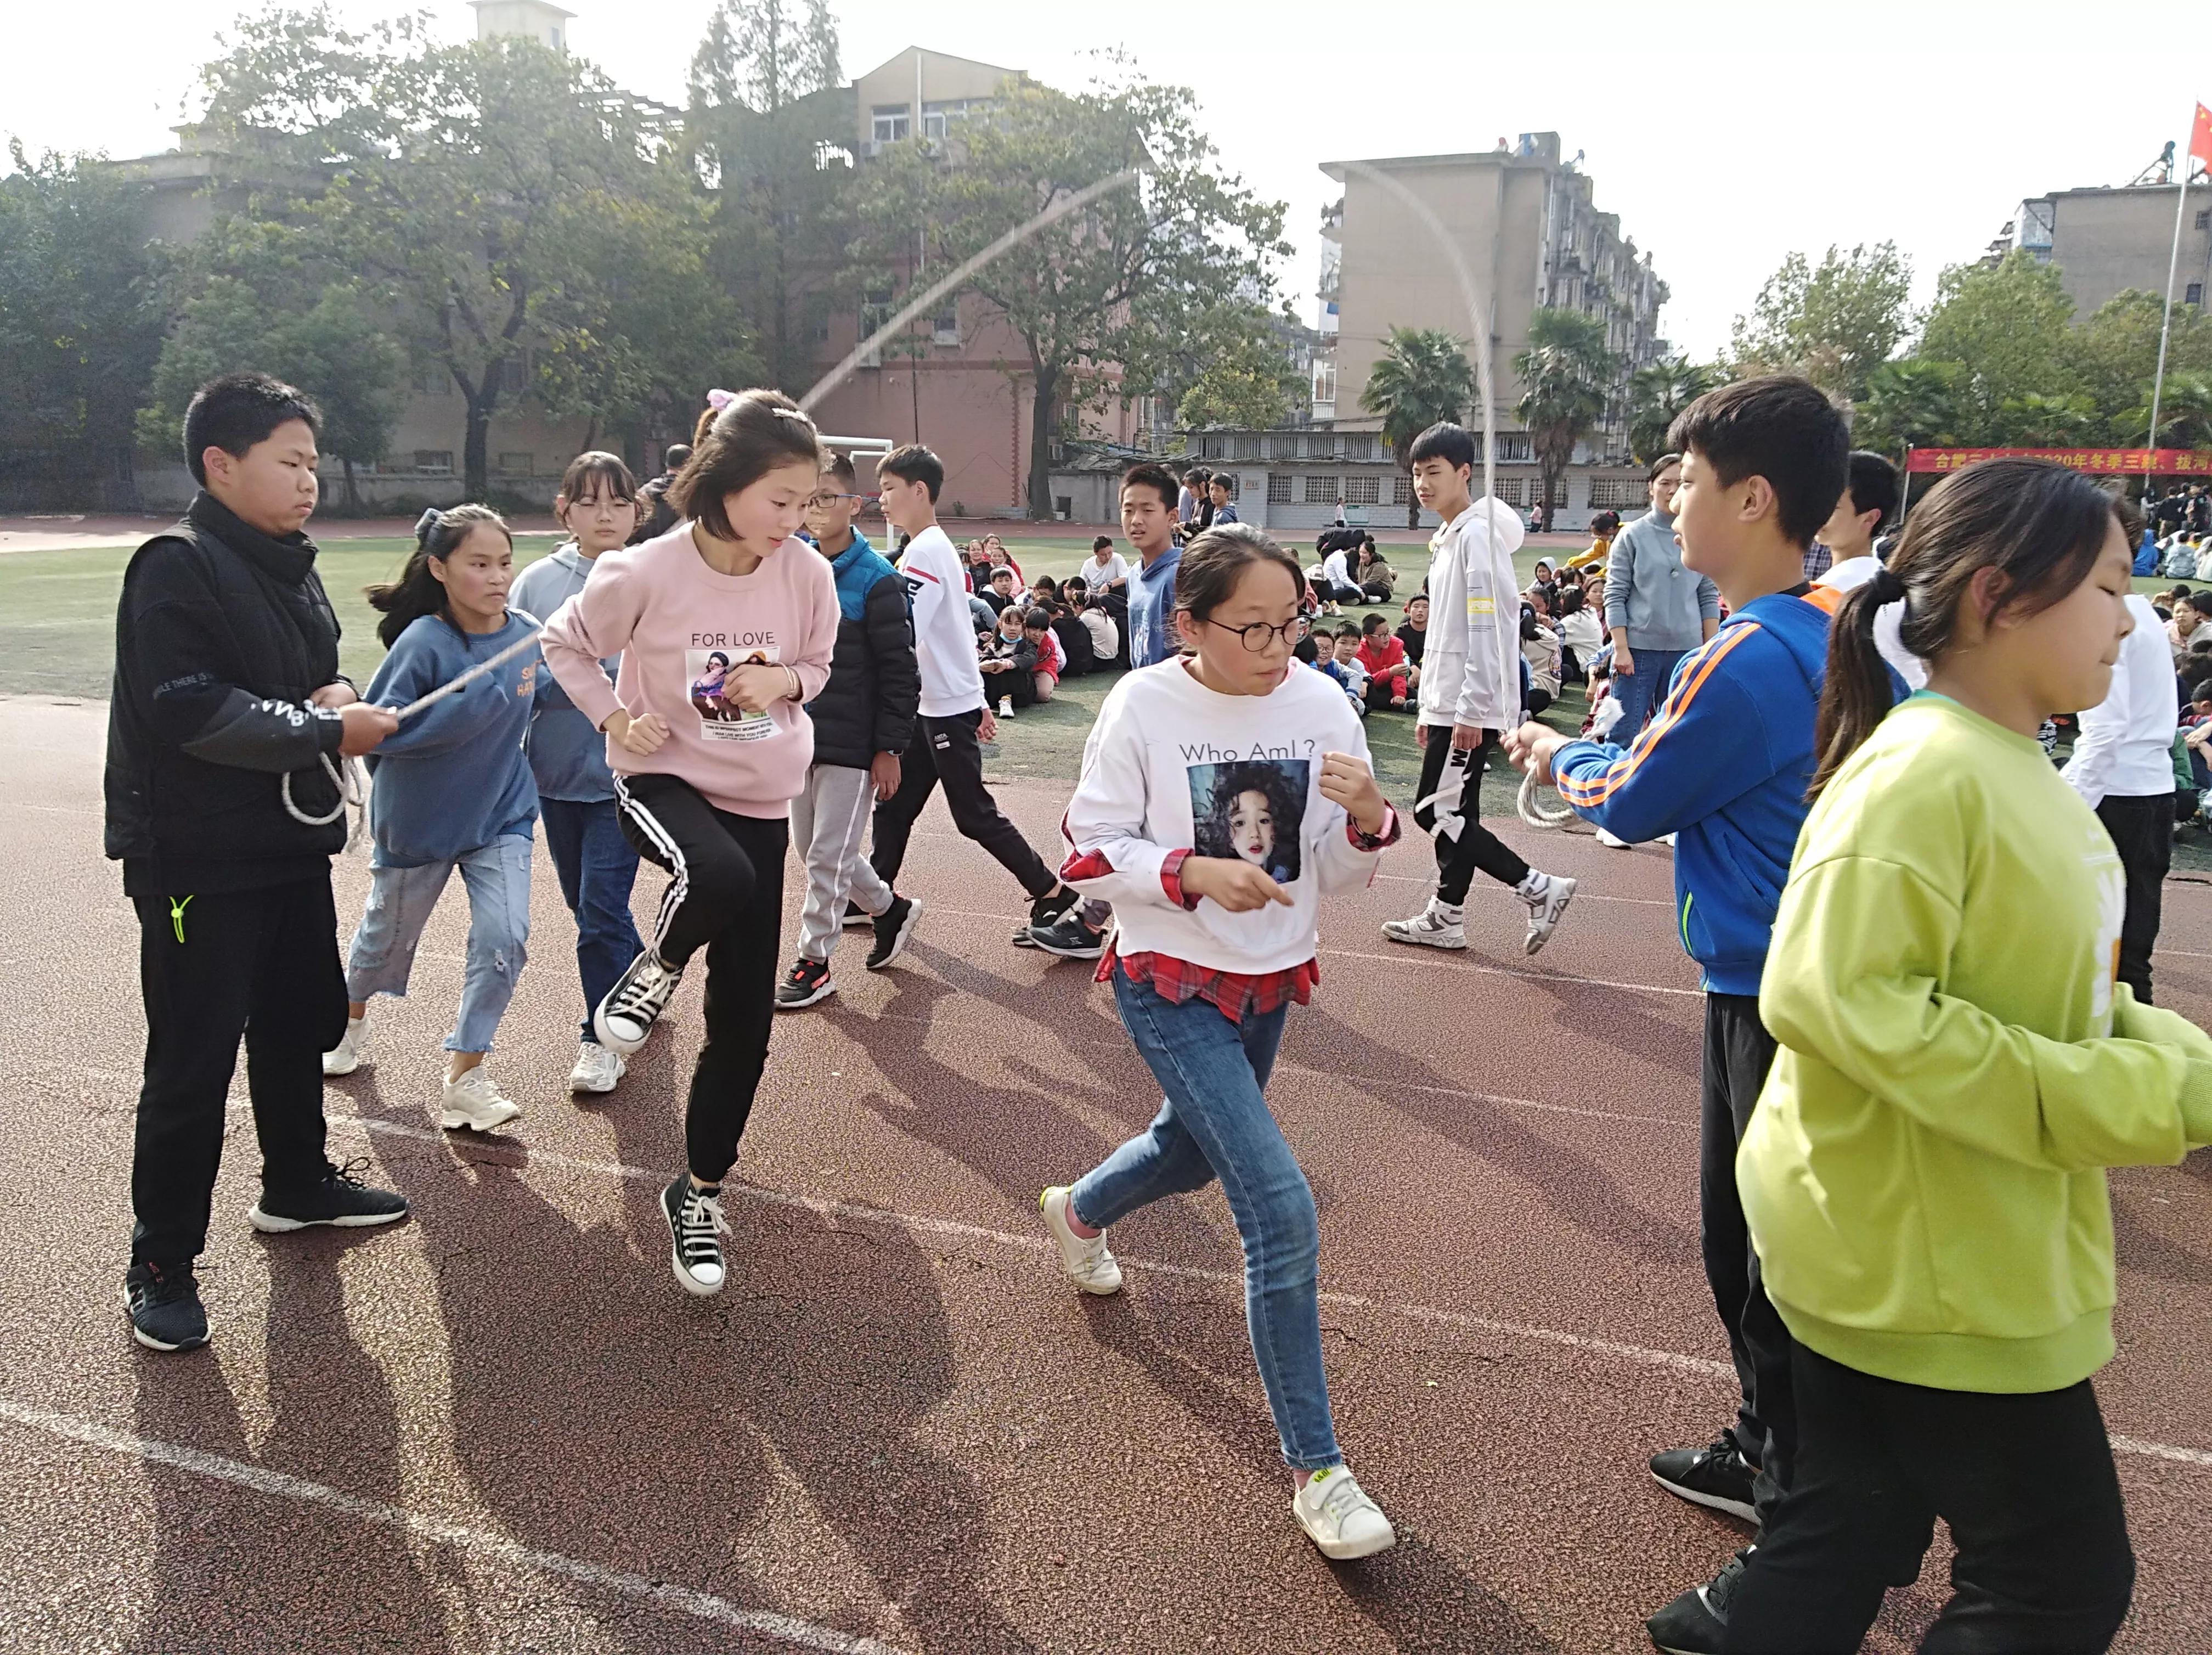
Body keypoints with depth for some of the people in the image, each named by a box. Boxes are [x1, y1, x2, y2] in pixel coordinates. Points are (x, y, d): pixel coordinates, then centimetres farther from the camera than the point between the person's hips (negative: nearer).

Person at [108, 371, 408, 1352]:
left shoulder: (291, 566, 11)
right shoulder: (177, 569, -15)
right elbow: (188, 709, -24)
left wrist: (333, 694, -4)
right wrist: (325, 733, -20)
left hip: (293, 845, 8)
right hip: (198, 859, -8)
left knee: (302, 1023, 19)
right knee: (193, 1062, -2)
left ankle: (296, 1185, 39)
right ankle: (161, 1261, 12)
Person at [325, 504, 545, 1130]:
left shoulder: (528, 634, -9)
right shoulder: (422, 643, -24)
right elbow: (376, 728, -24)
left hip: (502, 815, 2)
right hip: (418, 820, -2)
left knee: (505, 936, -13)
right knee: (389, 932, 20)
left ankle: (465, 1078, 2)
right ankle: (351, 1017, 53)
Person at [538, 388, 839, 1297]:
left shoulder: (807, 574, -8)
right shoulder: (647, 572, -16)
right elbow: (564, 645, 1)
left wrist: (784, 681, -13)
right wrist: (615, 718, -12)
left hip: (761, 799, 3)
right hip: (663, 779, -3)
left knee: (745, 1026, 4)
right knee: (720, 876, -41)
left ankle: (698, 1191, 26)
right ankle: (660, 966, -4)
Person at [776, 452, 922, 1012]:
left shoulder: (877, 579, -12)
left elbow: (898, 670, -12)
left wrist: (889, 749, -13)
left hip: (851, 741, -7)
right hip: (800, 734, 7)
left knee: (829, 856, 0)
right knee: (809, 847, 16)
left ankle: (814, 961, 13)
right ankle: (890, 907, 35)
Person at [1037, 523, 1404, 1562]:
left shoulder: (1321, 705, -7)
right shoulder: (1143, 708, -16)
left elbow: (1341, 872, -1)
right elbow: (1092, 851, -11)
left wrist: (1368, 821, -23)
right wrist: (1195, 873, -27)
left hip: (1271, 979, 6)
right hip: (1169, 983, -5)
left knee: (1192, 1153, 28)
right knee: (1281, 1210, -14)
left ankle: (1080, 1212, 62)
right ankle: (1315, 1468, -1)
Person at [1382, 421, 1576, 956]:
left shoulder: (1478, 534, -13)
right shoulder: (1446, 540, 18)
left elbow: (1488, 628, -20)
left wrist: (1471, 709, -22)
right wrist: (1429, 704, 22)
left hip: (1472, 707, -10)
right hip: (1449, 705, 10)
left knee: (1437, 812, -9)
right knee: (1450, 814, 12)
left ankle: (1539, 888, -3)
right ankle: (1446, 918, 19)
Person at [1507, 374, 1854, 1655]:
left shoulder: (1752, 657, -24)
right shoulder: (1837, 628, 5)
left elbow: (1630, 800, -10)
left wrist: (1559, 757, 10)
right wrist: (1596, 755, 5)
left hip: (1771, 997, -10)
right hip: (1778, 979, 10)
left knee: (1780, 1272, 2)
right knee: (1741, 1241, 24)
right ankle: (1765, 1454, 43)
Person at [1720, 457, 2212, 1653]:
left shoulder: (2011, 767, 8)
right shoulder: (1924, 775, -22)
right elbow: (1840, 996, -30)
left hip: (1964, 1248, 9)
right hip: (1922, 1259, -9)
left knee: (1848, 1536, 19)